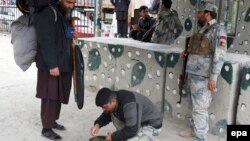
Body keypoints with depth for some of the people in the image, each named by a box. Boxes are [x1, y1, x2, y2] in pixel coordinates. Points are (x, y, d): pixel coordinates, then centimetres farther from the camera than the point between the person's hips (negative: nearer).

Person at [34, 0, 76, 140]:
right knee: (50, 96, -3)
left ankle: (52, 121, 29)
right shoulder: (47, 13, -13)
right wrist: (52, 64, -23)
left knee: (58, 95, 15)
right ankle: (46, 128, 7)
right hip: (50, 65, -9)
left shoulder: (64, 15, 16)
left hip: (62, 64, 9)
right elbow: (46, 42, -20)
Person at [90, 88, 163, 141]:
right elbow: (107, 115, 12)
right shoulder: (114, 99, -7)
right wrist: (98, 124, -8)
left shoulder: (129, 104, -34)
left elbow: (132, 130, -34)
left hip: (151, 127, -9)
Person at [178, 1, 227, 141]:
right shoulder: (203, 30, 16)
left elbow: (220, 55, -18)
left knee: (199, 107, -5)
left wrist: (213, 77, -22)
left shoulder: (218, 29, -11)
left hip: (202, 76, -9)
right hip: (194, 73, 9)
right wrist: (189, 51, 12)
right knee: (196, 105, 18)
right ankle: (195, 130, 31)